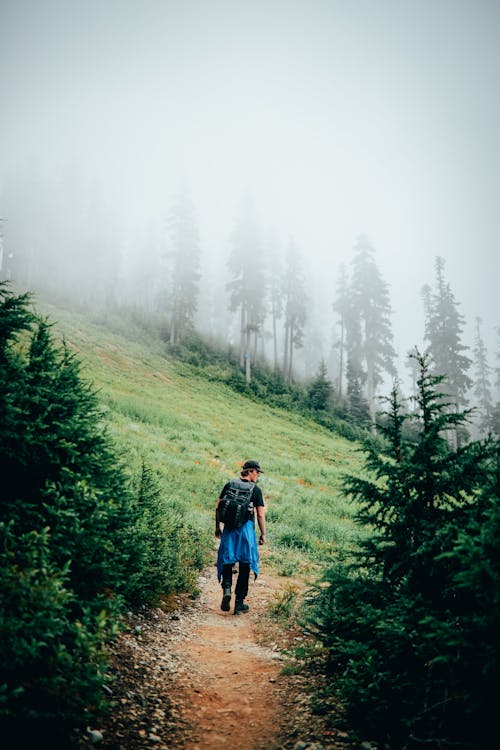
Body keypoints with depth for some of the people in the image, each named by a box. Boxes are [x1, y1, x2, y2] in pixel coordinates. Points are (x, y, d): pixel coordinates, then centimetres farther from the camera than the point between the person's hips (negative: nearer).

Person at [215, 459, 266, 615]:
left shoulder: (229, 485, 6)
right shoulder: (256, 490, -2)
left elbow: (218, 507, 5)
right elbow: (261, 515, -4)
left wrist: (217, 527, 15)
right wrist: (263, 534, 5)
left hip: (229, 528, 2)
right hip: (247, 528, -2)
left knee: (227, 560, 12)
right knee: (244, 564, 8)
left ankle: (226, 588, -14)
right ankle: (239, 603, 13)